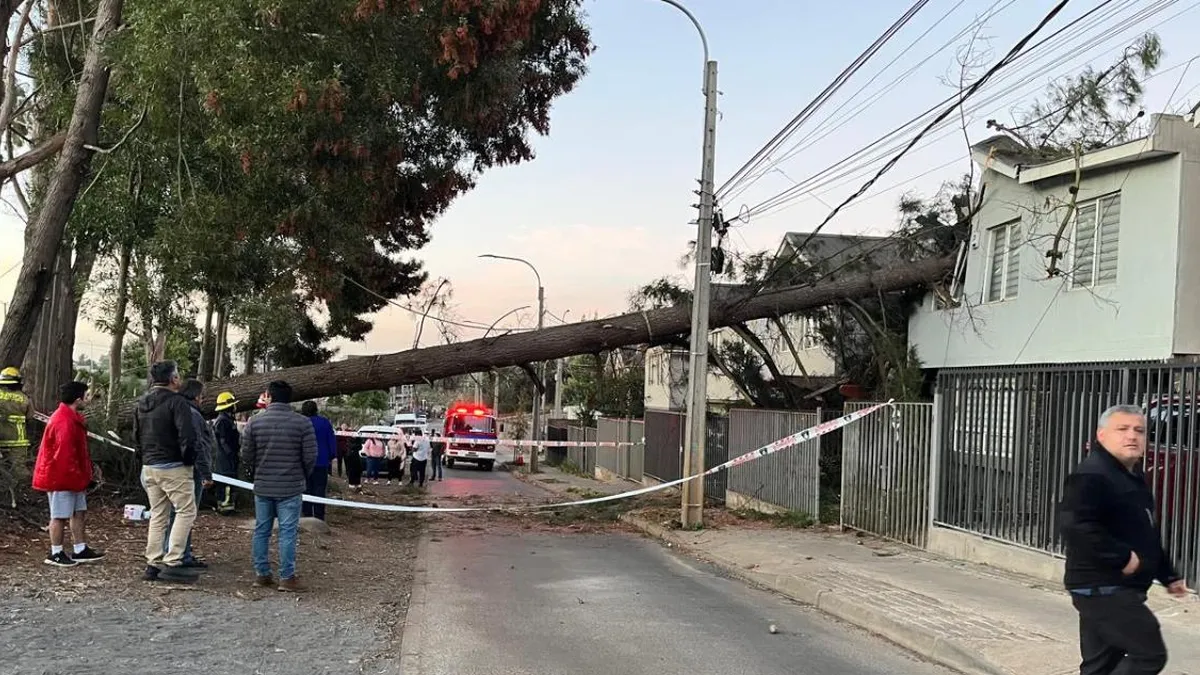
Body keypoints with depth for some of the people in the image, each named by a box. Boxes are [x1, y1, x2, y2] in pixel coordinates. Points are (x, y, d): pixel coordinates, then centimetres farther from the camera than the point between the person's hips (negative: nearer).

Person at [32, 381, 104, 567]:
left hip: (72, 477, 11)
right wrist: (76, 476, -20)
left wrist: (84, 474, 17)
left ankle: (81, 550, 18)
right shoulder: (64, 422, -22)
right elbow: (65, 454, -25)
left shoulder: (72, 418, 13)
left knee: (79, 512, 12)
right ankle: (55, 554, 7)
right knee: (60, 515, -2)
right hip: (60, 476, -11)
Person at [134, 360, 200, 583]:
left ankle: (153, 564, 14)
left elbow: (136, 436, 19)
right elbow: (187, 435, -21)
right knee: (186, 511, -2)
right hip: (174, 467, -8)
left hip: (149, 468, 8)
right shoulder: (176, 402, -13)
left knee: (157, 516, 14)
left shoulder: (141, 404, 13)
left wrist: (145, 459, 20)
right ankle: (172, 563, -9)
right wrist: (189, 461, -9)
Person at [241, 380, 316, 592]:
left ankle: (262, 574, 19)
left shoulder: (255, 421, -2)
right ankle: (287, 578, 0)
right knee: (288, 532, 0)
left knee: (261, 530, 13)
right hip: (291, 487, -3)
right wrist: (303, 477, 11)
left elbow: (246, 455, 1)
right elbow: (310, 456, -7)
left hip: (262, 486, 3)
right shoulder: (302, 423, -8)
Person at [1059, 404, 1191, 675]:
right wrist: (1123, 558, -26)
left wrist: (1168, 575, 28)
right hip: (1102, 589, -10)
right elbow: (1075, 525, -31)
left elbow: (1145, 534, 28)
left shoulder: (1132, 477, 17)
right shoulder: (1092, 475, -18)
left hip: (1117, 589, 10)